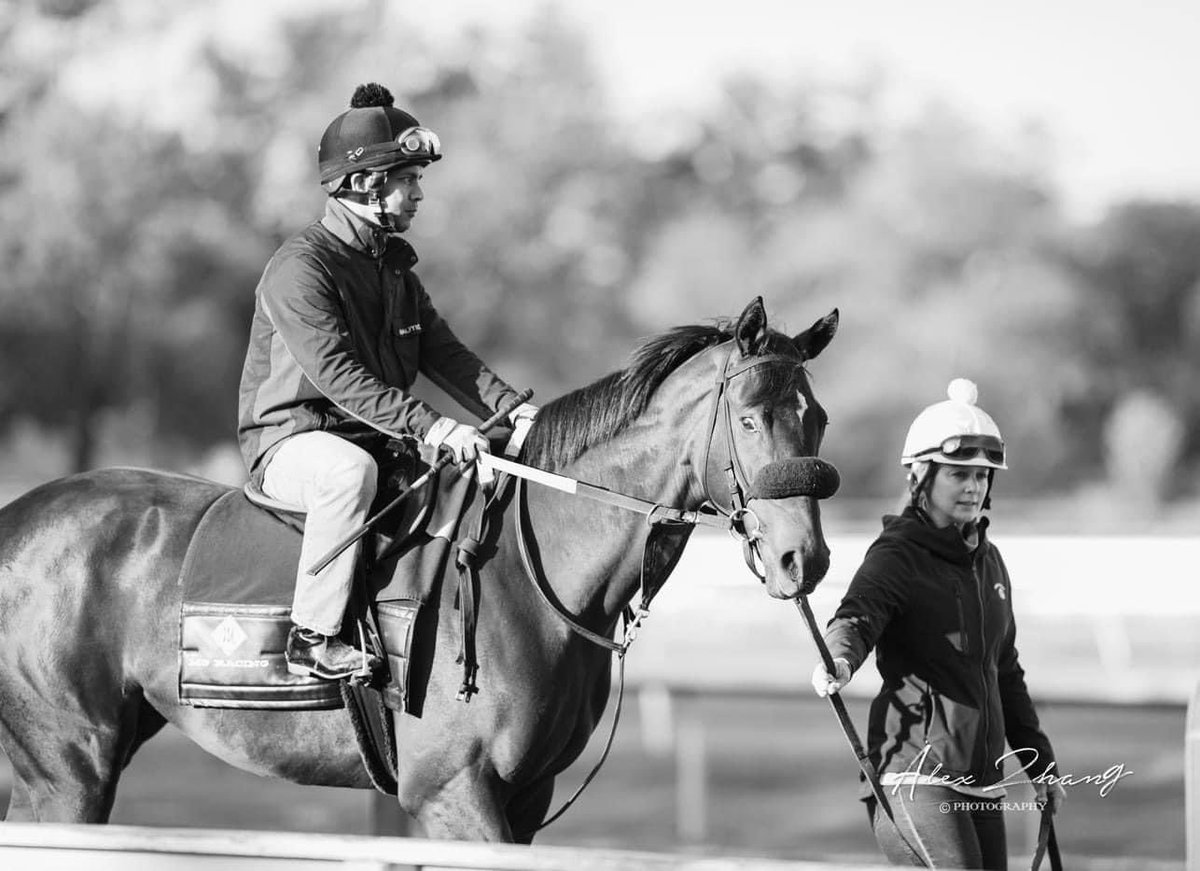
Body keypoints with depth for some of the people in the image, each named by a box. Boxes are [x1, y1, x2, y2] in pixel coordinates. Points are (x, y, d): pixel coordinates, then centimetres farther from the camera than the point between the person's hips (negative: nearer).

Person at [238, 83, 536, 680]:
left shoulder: (394, 266, 13)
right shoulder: (300, 267, -16)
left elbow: (444, 354, 9)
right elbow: (336, 374, -26)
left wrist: (513, 411, -8)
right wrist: (430, 427, -34)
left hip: (377, 439, 8)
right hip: (292, 440, -8)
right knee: (351, 471, -40)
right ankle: (312, 640, -33)